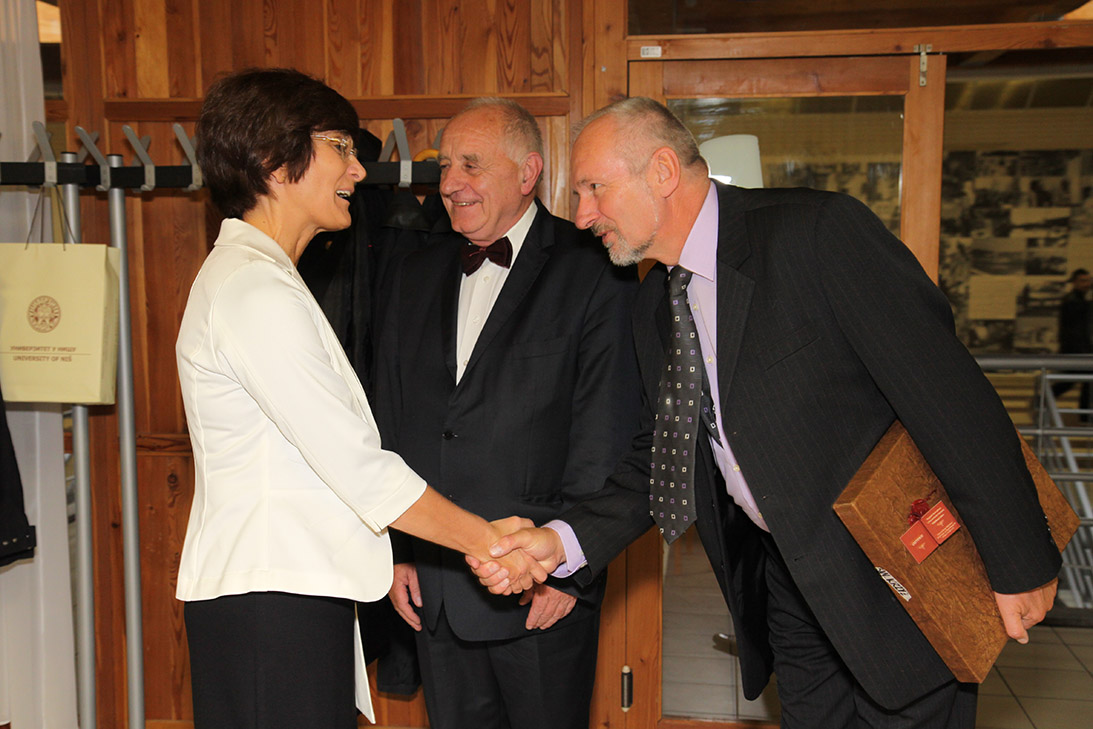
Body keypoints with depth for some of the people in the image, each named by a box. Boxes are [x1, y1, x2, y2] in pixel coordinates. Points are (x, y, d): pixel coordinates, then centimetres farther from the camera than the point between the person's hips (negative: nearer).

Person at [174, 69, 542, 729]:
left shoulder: (247, 273, 16)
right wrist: (483, 539, -10)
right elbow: (356, 464, -17)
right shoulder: (257, 289, -16)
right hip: (271, 601, -10)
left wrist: (374, 553, 15)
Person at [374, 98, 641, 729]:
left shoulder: (593, 273, -7)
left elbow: (607, 438, -10)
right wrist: (397, 550, 7)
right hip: (431, 587, 5)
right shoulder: (420, 275, 10)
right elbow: (391, 422, 11)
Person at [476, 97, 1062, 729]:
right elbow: (655, 461, 6)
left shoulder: (819, 232, -20)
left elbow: (951, 397, -20)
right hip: (788, 583, 6)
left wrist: (1021, 565, -16)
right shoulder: (655, 305, 3)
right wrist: (562, 542, -10)